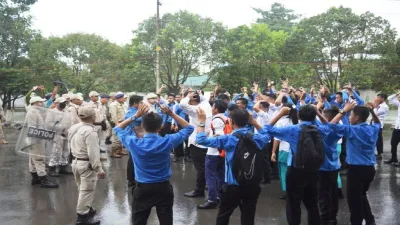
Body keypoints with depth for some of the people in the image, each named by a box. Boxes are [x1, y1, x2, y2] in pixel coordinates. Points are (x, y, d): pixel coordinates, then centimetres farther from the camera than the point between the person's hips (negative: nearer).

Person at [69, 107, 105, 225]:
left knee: (83, 189, 22)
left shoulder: (73, 128, 5)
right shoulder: (90, 131, -22)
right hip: (86, 164, -9)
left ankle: (87, 209, 37)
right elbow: (93, 153, -24)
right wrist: (99, 169, -20)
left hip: (75, 161, 9)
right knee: (87, 190, 1)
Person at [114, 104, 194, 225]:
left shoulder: (134, 143, -15)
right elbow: (189, 128, -1)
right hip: (163, 188, 0)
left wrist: (135, 116, -3)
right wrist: (172, 114, -6)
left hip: (142, 189, 1)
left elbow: (118, 129, 6)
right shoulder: (167, 141, -16)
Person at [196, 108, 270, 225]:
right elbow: (266, 135, 26)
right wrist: (254, 122, 17)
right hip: (252, 186, 4)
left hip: (234, 186, -3)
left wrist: (201, 122, -2)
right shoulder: (255, 138, 1)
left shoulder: (228, 139, -12)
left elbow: (202, 140, -14)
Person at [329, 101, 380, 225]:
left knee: (354, 198, 7)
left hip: (356, 169, -7)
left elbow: (333, 125, -16)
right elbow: (378, 122, 27)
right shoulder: (373, 129, 4)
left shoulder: (352, 130, -15)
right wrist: (372, 111, 11)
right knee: (362, 195, 25)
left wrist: (344, 111, -11)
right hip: (370, 168, 7)